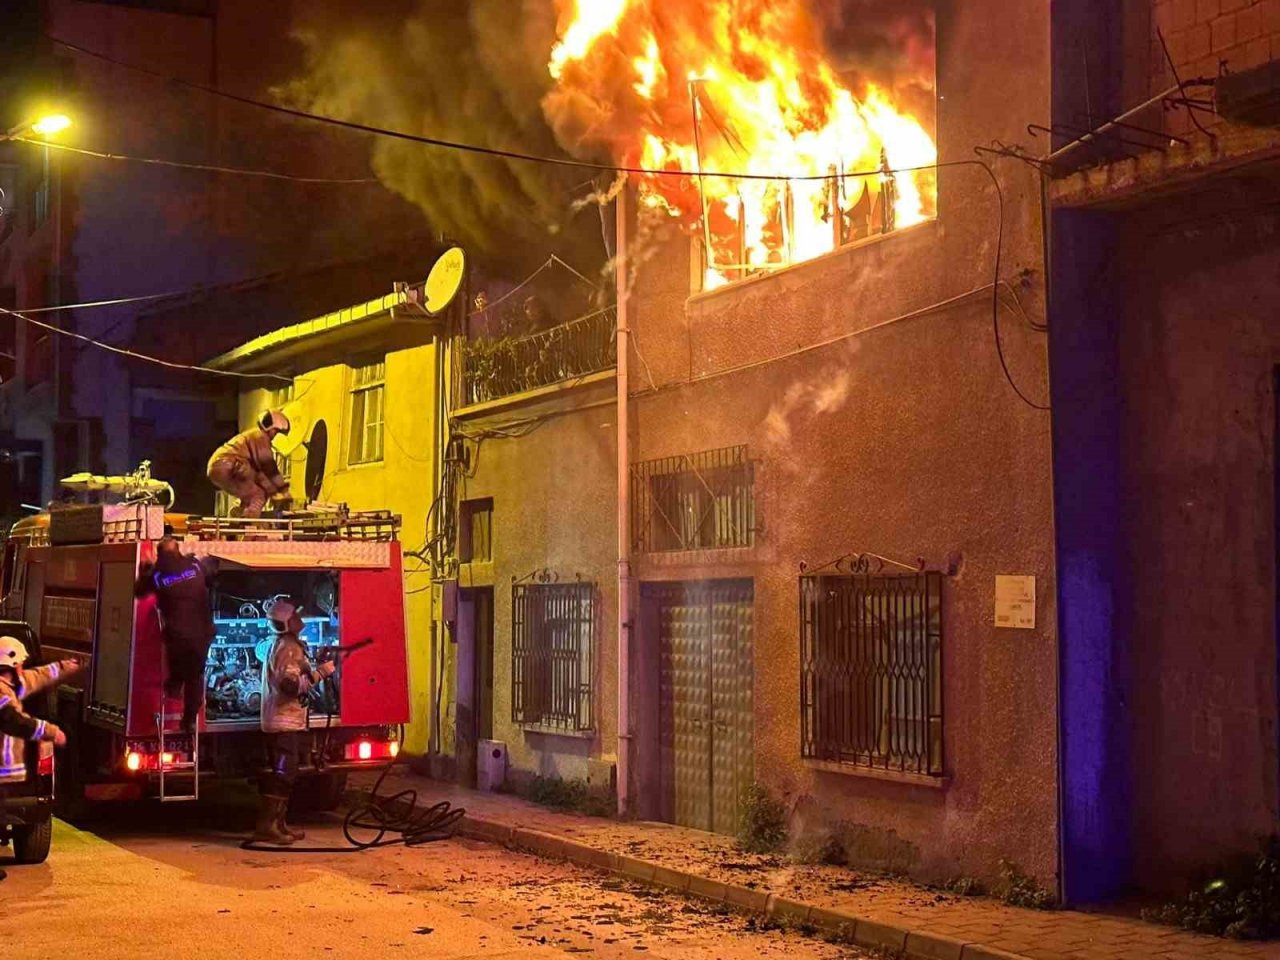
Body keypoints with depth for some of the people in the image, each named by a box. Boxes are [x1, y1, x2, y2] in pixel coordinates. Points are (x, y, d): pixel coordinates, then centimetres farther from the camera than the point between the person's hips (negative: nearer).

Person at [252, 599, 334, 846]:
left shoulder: (281, 645, 19)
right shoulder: (289, 648, -15)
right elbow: (291, 684, -24)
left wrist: (315, 670, 22)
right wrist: (319, 673, -22)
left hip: (284, 721, 11)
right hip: (285, 721, -11)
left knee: (284, 774, 14)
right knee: (282, 774, -13)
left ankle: (278, 824, 18)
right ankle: (265, 827, -16)